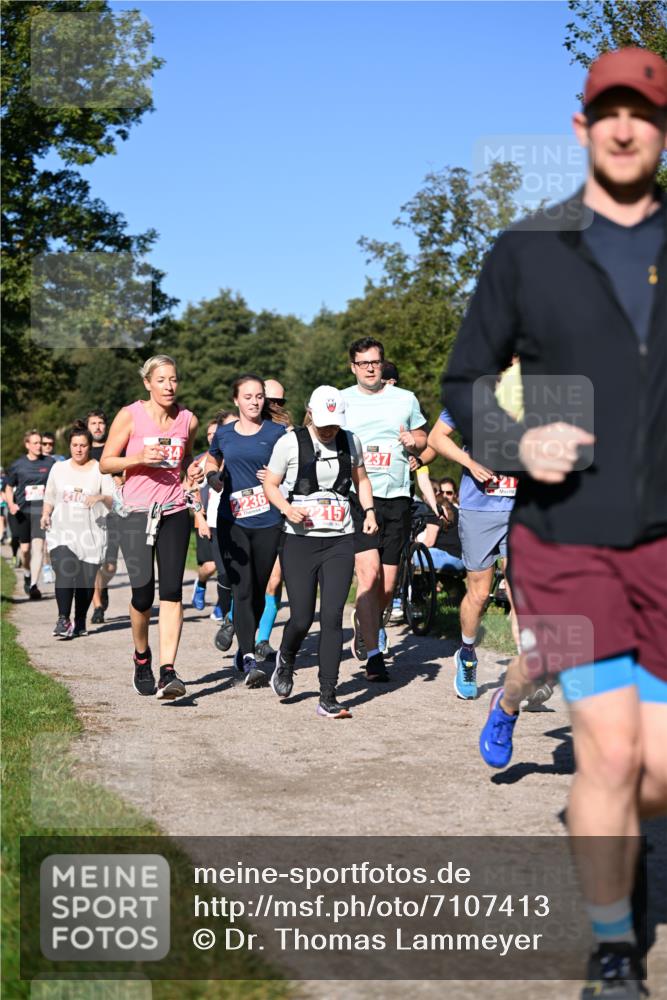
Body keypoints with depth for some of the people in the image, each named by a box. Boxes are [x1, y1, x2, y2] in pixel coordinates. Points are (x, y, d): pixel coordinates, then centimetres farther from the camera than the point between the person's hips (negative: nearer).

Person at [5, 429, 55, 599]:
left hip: (42, 510, -1)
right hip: (23, 510, 1)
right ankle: (27, 576, 37)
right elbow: (9, 488, 11)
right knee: (25, 549, 8)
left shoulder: (50, 463, 1)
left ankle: (33, 585, -14)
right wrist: (11, 504, -5)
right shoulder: (17, 465, 3)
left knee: (38, 546, -15)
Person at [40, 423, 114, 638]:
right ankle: (63, 620, -19)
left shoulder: (100, 470, 4)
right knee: (64, 573, -20)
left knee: (87, 580, 0)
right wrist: (45, 515, 5)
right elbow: (50, 497, 22)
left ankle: (80, 622, 17)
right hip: (62, 531, 1)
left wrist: (101, 497, -22)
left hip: (91, 533, -1)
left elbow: (114, 501, -2)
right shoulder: (58, 468, 13)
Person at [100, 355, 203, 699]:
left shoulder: (188, 420, 5)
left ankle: (167, 672, -10)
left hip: (174, 513, 2)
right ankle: (142, 657, 23)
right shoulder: (130, 416, -4)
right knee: (142, 594, -5)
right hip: (136, 512, -2)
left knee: (172, 592, -8)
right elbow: (105, 463, -1)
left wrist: (192, 474, 1)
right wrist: (139, 458, -17)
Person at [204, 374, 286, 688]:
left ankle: (245, 648, 28)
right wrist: (213, 476, 4)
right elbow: (212, 461, 26)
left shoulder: (277, 433, 3)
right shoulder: (224, 434, 9)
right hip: (232, 521, 0)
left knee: (258, 590, 9)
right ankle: (249, 660, -16)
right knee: (242, 589, -10)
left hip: (268, 522, 0)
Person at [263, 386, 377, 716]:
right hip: (300, 541, -2)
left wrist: (369, 511, 6)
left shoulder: (350, 442, 8)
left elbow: (361, 479, 22)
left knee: (332, 617, -6)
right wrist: (287, 508, -16)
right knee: (302, 618, -4)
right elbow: (270, 484, 3)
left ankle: (328, 698, -1)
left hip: (340, 542, 2)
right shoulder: (290, 443, -3)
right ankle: (285, 659, 32)